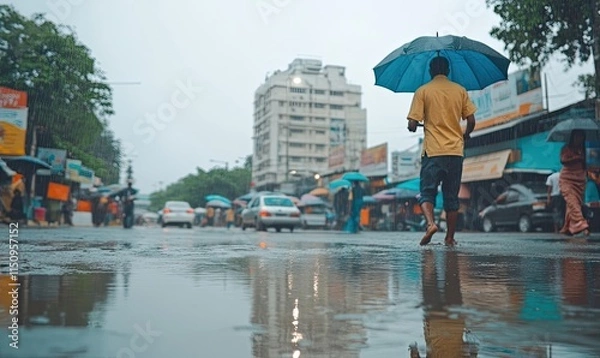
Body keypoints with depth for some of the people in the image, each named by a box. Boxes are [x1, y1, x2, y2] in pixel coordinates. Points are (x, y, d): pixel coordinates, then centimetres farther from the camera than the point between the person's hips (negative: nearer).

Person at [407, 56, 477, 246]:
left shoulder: (423, 91, 1)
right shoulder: (460, 90, 9)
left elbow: (412, 124, -6)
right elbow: (471, 121, 6)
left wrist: (413, 128, 17)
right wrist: (466, 135, 27)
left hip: (433, 151, -3)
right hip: (456, 151, 3)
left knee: (427, 192, 2)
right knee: (452, 196, 10)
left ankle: (430, 223, -24)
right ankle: (450, 237, 13)